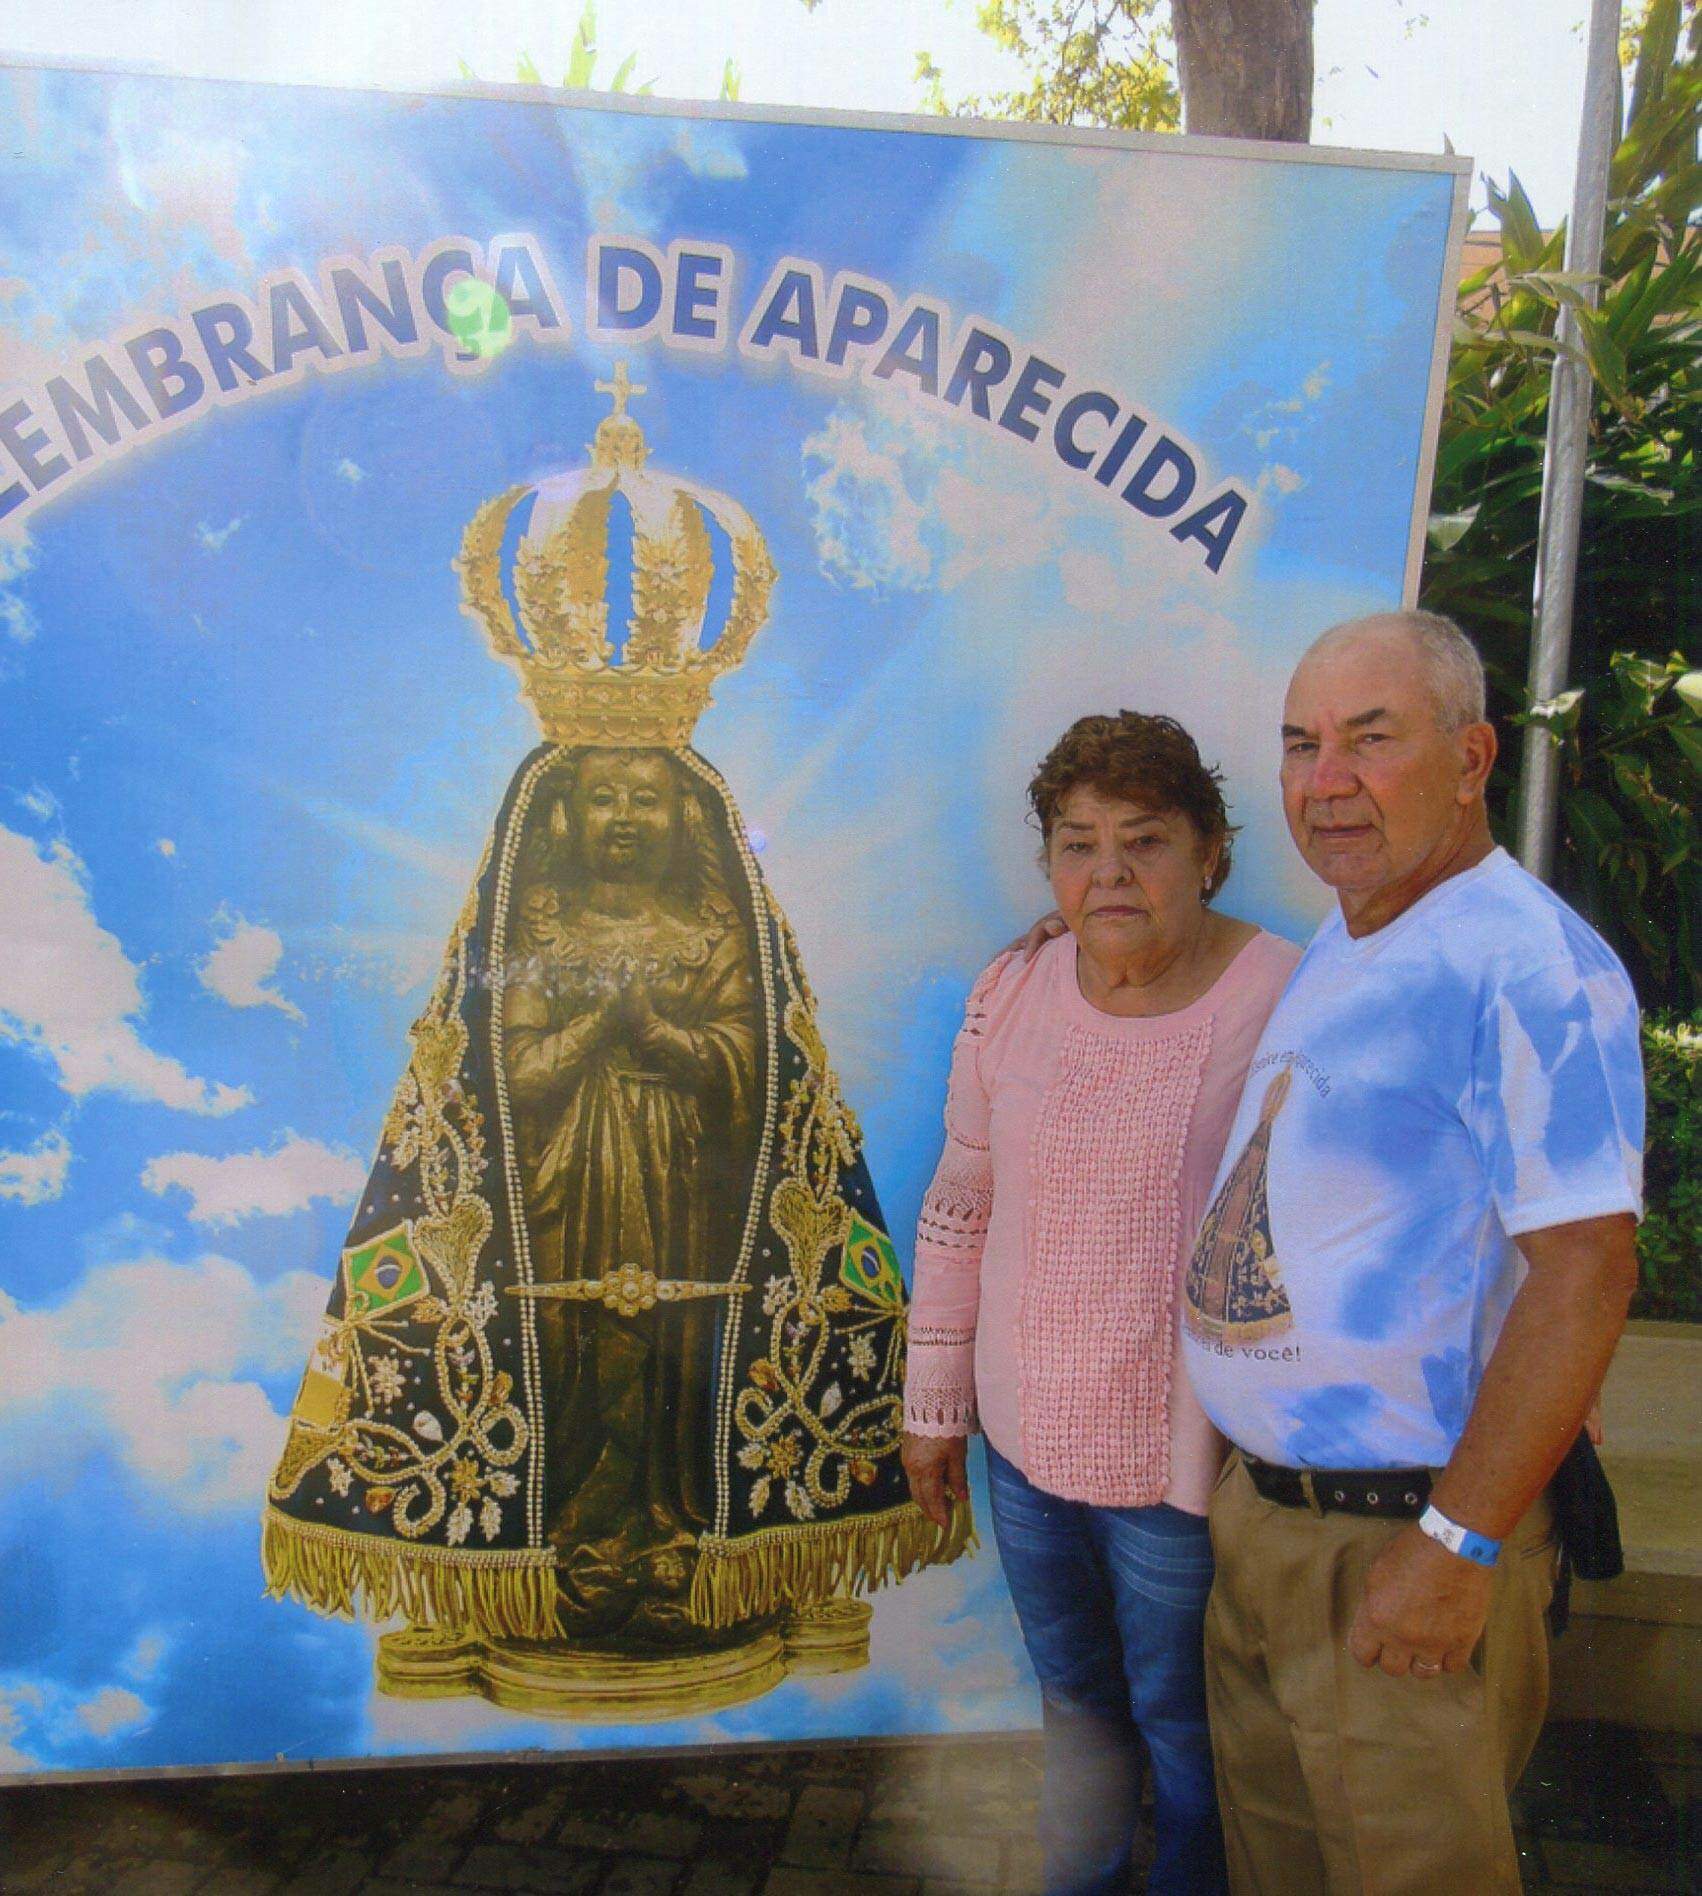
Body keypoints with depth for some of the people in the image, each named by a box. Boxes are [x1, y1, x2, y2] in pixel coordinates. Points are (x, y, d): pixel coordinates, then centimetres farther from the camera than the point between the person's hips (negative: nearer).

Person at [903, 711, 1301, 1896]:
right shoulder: (1011, 996, -2)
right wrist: (934, 1403, 10)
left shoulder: (1283, 1005, -16)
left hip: (1185, 1463, -4)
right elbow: (961, 1209, 6)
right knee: (1073, 1692, 25)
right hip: (1025, 1442, 5)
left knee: (1182, 1718, 17)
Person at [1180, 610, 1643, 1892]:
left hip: (1402, 1544, -8)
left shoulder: (1525, 965, -20)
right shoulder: (1337, 952, 9)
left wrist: (1458, 1545, -22)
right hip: (1261, 1510, 8)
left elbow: (1583, 1271, -24)